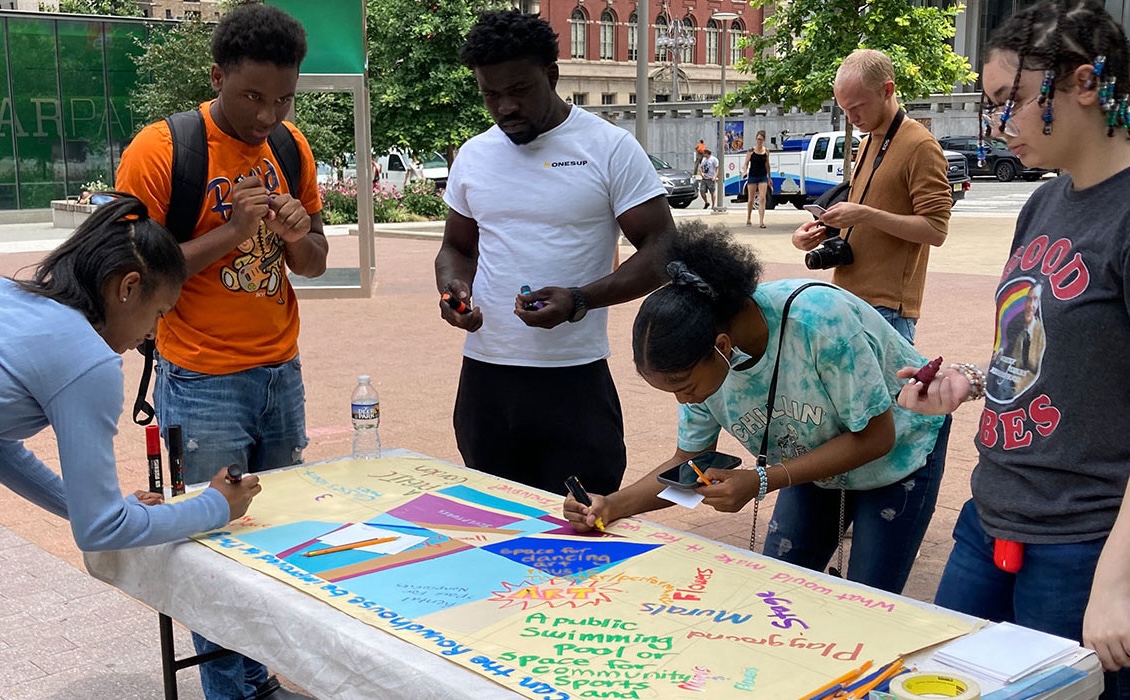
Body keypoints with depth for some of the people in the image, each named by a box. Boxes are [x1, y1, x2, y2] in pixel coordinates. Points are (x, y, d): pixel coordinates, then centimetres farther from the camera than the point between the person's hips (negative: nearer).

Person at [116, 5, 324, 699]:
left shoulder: (293, 147, 6)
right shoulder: (159, 149, -11)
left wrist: (299, 236, -9)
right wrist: (230, 233, -21)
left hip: (282, 374, 5)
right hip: (202, 383, -5)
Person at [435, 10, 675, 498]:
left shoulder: (609, 148, -5)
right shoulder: (473, 157, 10)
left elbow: (661, 251, -6)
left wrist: (579, 301, -20)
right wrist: (452, 287, -3)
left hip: (574, 380, -4)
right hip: (484, 378, 4)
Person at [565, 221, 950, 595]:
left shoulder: (817, 320, -40)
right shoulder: (698, 358, -21)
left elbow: (875, 436, -29)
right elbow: (689, 462, -8)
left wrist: (761, 481, -35)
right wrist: (613, 505, -25)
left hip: (899, 453, -5)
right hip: (816, 463, 5)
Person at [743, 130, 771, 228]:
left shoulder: (766, 151, 4)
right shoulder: (751, 151, -4)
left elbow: (767, 164, 14)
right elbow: (746, 164, -3)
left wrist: (769, 178, 18)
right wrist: (744, 170, -24)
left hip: (763, 176, 1)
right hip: (752, 176, -1)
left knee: (762, 198, -10)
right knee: (751, 199, 7)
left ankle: (761, 221, -13)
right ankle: (748, 219, 25)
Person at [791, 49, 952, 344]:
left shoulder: (920, 146, -10)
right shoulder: (867, 144, 18)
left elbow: (935, 230, -15)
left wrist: (866, 215, -22)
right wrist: (822, 229, 8)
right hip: (849, 297, 8)